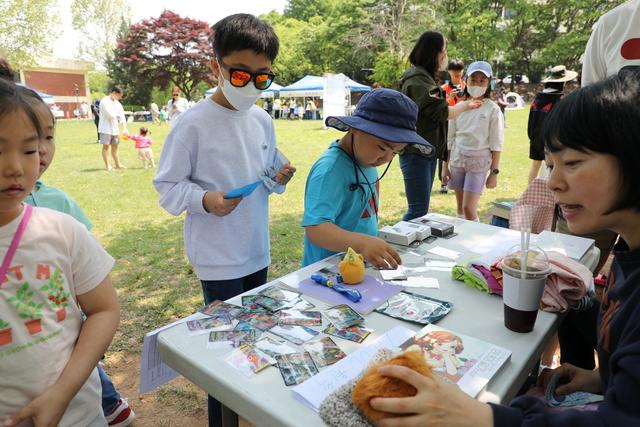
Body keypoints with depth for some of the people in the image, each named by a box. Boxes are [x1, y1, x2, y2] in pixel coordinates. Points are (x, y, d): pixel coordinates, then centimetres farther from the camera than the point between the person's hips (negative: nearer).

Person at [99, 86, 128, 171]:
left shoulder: (117, 103, 11)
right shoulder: (104, 101, -11)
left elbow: (122, 116, 8)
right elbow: (110, 114, -22)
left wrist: (125, 128, -1)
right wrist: (117, 114, -1)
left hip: (115, 128, 6)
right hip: (106, 128, -6)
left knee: (115, 146, 11)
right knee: (106, 146, -2)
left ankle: (118, 164, 17)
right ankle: (107, 165, 2)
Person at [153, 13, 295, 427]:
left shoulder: (262, 120, 4)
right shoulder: (194, 123, -15)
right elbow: (167, 187, -11)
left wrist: (279, 178, -7)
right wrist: (204, 199, -28)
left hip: (257, 250, 7)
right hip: (218, 256, -6)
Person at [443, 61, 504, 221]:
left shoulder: (492, 110, -4)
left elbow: (496, 144, -4)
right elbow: (450, 139, 9)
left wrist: (494, 172, -8)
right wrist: (445, 166, 7)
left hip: (479, 162, -4)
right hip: (457, 160, 4)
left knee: (469, 208, -10)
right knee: (460, 207, 9)